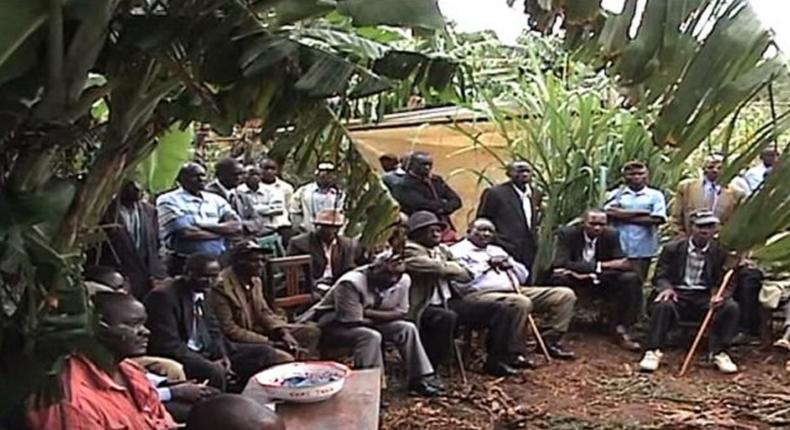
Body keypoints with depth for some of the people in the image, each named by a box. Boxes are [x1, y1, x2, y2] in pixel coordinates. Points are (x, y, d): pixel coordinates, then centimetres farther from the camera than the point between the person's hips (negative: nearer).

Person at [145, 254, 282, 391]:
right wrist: (210, 363, -24)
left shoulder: (202, 292, 7)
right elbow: (168, 344, -23)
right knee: (215, 371, -38)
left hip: (206, 350, 9)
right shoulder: (164, 296, -17)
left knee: (266, 353, 0)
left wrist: (223, 355, -6)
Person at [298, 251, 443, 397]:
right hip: (333, 324, -7)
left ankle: (421, 379, 1)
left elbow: (400, 313, -9)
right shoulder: (350, 284, -32)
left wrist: (369, 312, -22)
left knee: (407, 328, -8)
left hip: (367, 322, 7)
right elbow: (353, 322, -30)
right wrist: (381, 317, -15)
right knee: (371, 336, -33)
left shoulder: (403, 280, -14)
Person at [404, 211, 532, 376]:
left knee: (500, 309, 1)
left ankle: (496, 361, 10)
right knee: (447, 317, -42)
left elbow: (465, 275, 15)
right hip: (424, 307, -8)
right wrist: (451, 266, -1)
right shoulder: (410, 251, -8)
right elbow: (439, 268, -22)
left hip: (449, 302, 9)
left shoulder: (442, 249, 18)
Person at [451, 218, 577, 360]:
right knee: (521, 302, -39)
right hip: (482, 294, -8)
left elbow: (524, 275, 26)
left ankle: (549, 341, 4)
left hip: (515, 290, 8)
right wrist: (487, 265, -12)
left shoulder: (496, 250, 28)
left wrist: (510, 265, 5)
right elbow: (461, 281, -15)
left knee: (565, 294, -1)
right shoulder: (458, 251, 4)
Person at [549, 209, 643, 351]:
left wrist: (582, 270, -25)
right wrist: (600, 266, -31)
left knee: (631, 279, -21)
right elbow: (561, 264, -25)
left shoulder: (611, 235, -4)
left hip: (600, 282, 3)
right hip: (574, 281, -3)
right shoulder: (567, 233, -12)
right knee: (558, 278, -35)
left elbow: (623, 264, -12)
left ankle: (621, 330, -14)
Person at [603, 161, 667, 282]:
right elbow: (610, 213, -8)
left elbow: (657, 218, -6)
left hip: (643, 249, 0)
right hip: (618, 247, 1)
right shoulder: (616, 193, 9)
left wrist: (625, 217, -5)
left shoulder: (655, 195, 7)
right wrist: (641, 212, -7)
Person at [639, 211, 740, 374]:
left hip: (705, 298, 2)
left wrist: (721, 295, -19)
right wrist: (666, 288, -22)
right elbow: (660, 276, 2)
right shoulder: (672, 248, 3)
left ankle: (718, 353, -12)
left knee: (731, 307, -25)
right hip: (678, 295, -2)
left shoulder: (720, 253, 7)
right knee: (663, 305, -34)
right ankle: (653, 352, -23)